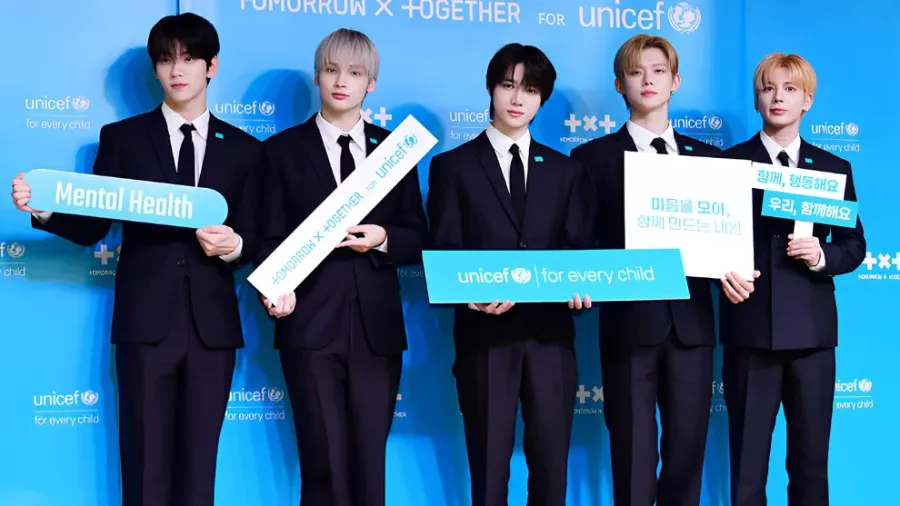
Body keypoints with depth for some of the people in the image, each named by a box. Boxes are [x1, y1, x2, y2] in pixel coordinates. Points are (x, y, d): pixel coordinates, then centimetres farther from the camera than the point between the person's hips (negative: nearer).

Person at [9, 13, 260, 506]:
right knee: (145, 463, 4)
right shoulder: (122, 137, 6)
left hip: (212, 323, 1)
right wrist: (43, 209, -15)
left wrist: (233, 246, -15)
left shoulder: (243, 148, 10)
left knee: (199, 462, 8)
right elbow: (92, 227, 3)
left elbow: (253, 238, 7)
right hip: (145, 320, -1)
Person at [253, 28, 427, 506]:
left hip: (377, 326, 2)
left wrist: (383, 239, -11)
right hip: (311, 323, -2)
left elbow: (419, 238, 10)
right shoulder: (283, 148, 7)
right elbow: (272, 236, 2)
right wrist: (277, 286, -17)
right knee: (324, 462, -2)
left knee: (370, 461, 6)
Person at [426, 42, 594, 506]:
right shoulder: (452, 166, 6)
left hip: (550, 334, 2)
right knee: (489, 465, 5)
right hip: (485, 333, -2)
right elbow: (444, 253, -1)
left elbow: (579, 249, 8)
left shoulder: (566, 171, 14)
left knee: (551, 464, 7)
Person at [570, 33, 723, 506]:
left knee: (688, 450, 7)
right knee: (633, 454, 2)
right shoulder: (594, 156, 5)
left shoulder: (706, 156, 15)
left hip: (691, 321, 3)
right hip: (630, 321, -3)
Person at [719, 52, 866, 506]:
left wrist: (822, 256, -12)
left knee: (811, 456, 8)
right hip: (750, 325, -2)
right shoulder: (729, 163, 4)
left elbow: (854, 245, 8)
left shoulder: (833, 169, 10)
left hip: (811, 327, 2)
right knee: (747, 456, 4)